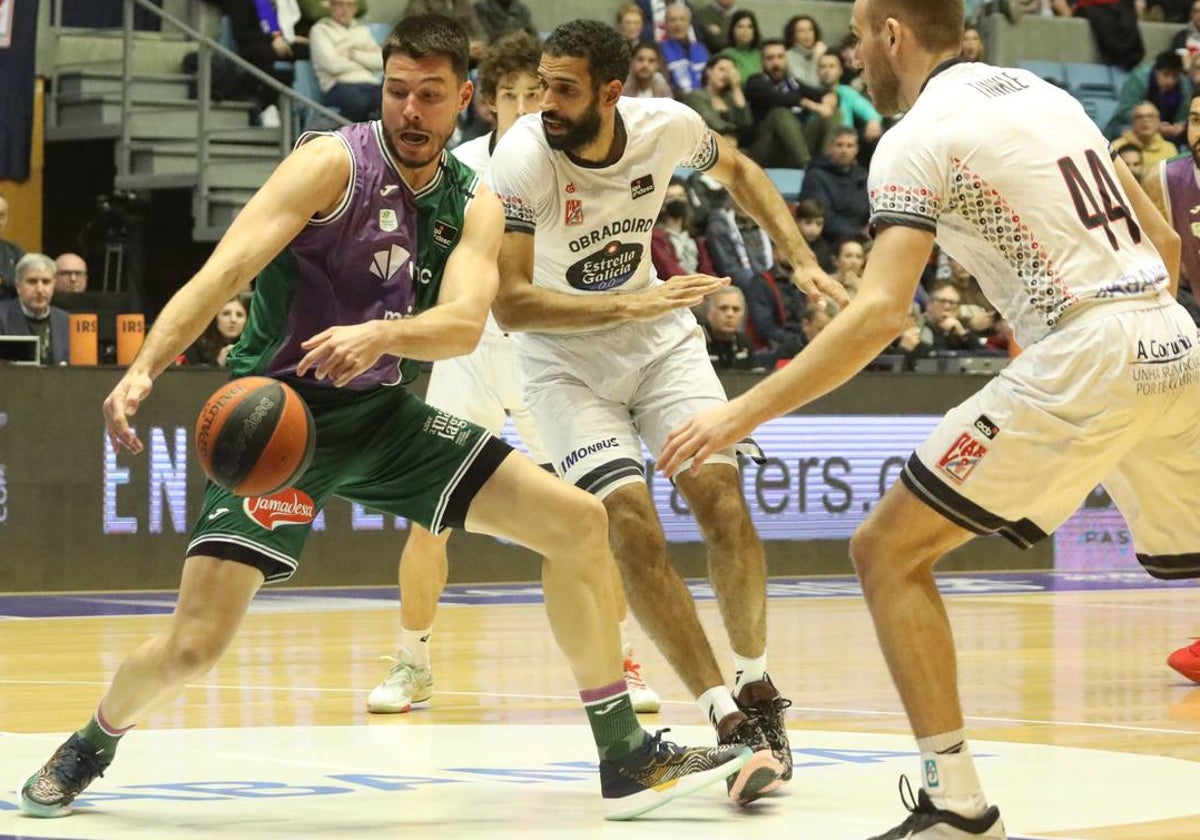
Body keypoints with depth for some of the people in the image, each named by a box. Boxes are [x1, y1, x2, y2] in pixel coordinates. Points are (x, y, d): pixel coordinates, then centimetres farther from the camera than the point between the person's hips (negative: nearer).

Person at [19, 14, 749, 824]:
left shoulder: (474, 205, 3)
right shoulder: (334, 163, -13)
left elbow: (463, 325, -15)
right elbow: (225, 270, -23)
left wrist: (381, 335, -37)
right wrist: (144, 369, -37)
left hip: (382, 413, 6)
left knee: (579, 522, -3)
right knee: (194, 645, -16)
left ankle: (627, 760, 6)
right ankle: (91, 746, 18)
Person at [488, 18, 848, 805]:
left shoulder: (666, 125, -17)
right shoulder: (522, 158, -28)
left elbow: (736, 168, 8)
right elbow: (509, 303, -32)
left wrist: (803, 259, 0)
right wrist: (629, 304, -41)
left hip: (657, 333, 3)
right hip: (566, 357, -3)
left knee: (721, 494, -14)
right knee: (634, 530, -17)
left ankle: (758, 691, 2)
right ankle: (731, 724, -13)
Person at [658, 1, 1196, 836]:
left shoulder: (920, 135, -4)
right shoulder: (1043, 93, 19)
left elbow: (881, 313, -16)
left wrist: (744, 413, -14)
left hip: (1082, 361, -7)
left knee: (888, 551, 2)